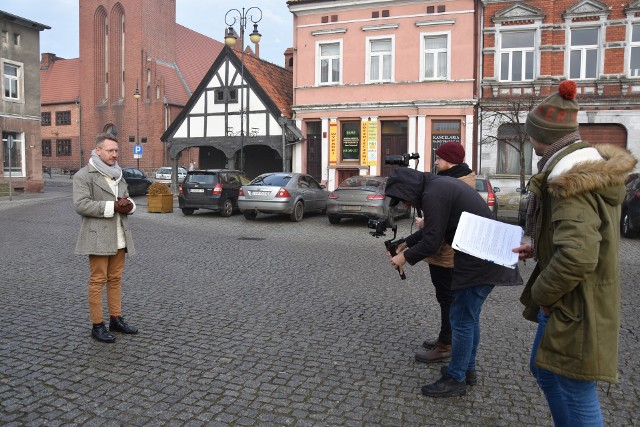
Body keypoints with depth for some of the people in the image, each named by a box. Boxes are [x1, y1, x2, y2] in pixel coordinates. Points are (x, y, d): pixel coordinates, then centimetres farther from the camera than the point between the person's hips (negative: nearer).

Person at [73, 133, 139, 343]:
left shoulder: (117, 174, 18)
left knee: (115, 279, 11)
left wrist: (129, 206, -3)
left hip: (119, 237, 7)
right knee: (97, 281, -3)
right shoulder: (84, 175, -6)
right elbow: (81, 205, -17)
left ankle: (116, 319, 20)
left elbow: (127, 199, 22)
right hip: (99, 237, -7)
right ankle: (97, 325, 5)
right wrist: (113, 207, -20)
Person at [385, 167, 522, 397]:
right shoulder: (440, 184, 13)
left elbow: (432, 241, -17)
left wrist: (406, 257, -2)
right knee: (470, 316, 20)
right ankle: (468, 369, 33)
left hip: (478, 261, -10)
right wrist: (406, 243, 24)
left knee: (461, 319, 1)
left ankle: (456, 379, 13)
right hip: (487, 256, 10)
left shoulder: (433, 194, -19)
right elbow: (433, 229, 23)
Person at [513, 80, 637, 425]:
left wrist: (541, 295, -19)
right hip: (577, 299, 10)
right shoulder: (589, 164, 8)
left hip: (575, 306, -10)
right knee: (544, 370, 24)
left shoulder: (570, 180, -25)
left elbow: (577, 257, -34)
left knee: (575, 394, 4)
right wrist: (540, 247, 12)